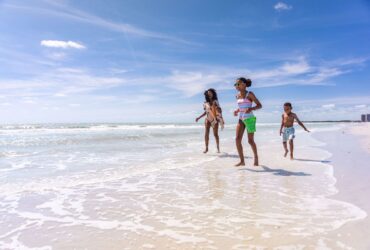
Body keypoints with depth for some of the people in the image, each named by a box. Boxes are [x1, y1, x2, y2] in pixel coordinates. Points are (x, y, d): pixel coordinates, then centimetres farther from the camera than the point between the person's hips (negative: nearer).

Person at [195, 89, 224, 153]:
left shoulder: (215, 102, 2)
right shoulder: (206, 103, 7)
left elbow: (220, 110, 2)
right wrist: (199, 117, 12)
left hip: (215, 119, -2)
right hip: (208, 119, 2)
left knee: (215, 134, -4)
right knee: (206, 133, -7)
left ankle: (218, 148, 8)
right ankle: (206, 148, -1)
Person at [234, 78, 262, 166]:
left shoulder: (249, 94, -7)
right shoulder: (237, 96, 10)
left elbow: (259, 105, -6)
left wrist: (251, 109, -24)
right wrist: (237, 111, 2)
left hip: (249, 119, -5)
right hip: (241, 119, 5)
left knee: (250, 140, 2)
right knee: (237, 139, -9)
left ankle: (256, 157, 27)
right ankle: (242, 161, -1)